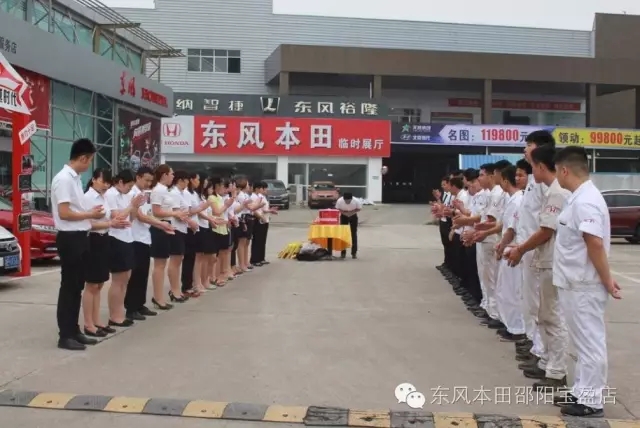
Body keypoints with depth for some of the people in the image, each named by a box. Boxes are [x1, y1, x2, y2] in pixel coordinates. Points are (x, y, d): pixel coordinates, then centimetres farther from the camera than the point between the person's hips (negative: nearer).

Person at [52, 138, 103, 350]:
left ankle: (74, 331, 22)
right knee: (68, 287, -3)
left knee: (77, 286, 14)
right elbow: (64, 213, -20)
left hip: (80, 237, 9)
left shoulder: (75, 178, 13)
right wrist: (90, 214, -9)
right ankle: (65, 336, 5)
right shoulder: (63, 179, -16)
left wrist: (92, 214, 6)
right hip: (69, 238, -9)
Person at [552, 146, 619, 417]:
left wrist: (607, 280, -21)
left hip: (585, 286, -10)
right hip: (575, 284, 10)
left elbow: (595, 244, -25)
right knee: (584, 342, 17)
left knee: (590, 343, 0)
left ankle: (591, 401, 9)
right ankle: (581, 392, 27)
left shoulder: (585, 201, -21)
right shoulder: (579, 198, 11)